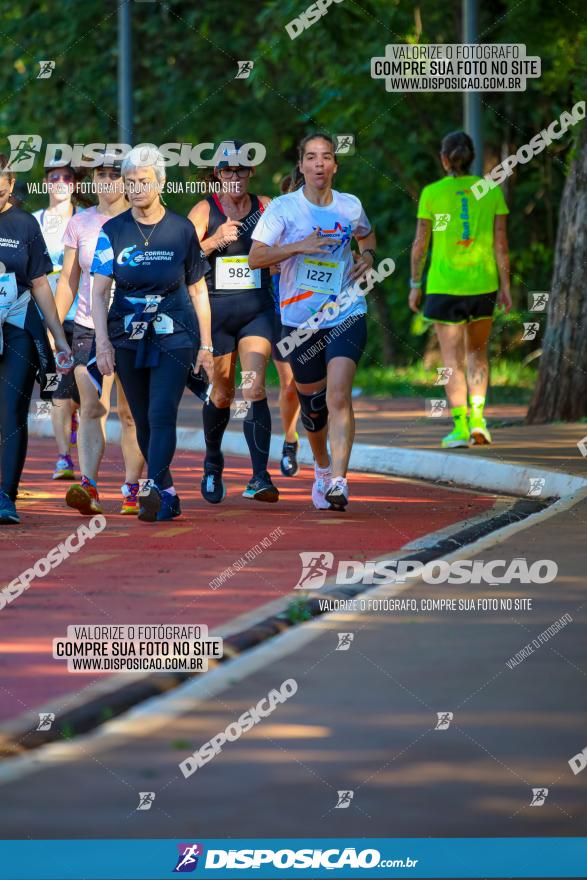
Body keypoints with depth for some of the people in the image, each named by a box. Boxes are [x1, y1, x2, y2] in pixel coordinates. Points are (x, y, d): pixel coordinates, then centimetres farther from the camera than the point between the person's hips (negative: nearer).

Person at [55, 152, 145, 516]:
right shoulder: (80, 224, 8)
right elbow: (68, 280, 11)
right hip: (89, 327, 1)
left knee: (131, 414, 2)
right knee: (92, 408, -11)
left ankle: (132, 490, 9)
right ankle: (88, 486, -21)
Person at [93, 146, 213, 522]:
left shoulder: (182, 229, 1)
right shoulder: (113, 231, 3)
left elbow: (198, 290, 8)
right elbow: (100, 292, -2)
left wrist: (206, 346, 6)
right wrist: (102, 341, -14)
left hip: (174, 335, -2)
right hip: (128, 336, 2)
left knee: (162, 414, -18)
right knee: (143, 421, 8)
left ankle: (154, 490, -29)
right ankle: (168, 494, 22)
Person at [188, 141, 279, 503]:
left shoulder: (266, 207, 5)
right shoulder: (205, 210, 1)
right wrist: (216, 240, -20)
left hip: (257, 309, 0)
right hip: (216, 310, 0)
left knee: (255, 389, -16)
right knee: (221, 395, 10)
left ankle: (260, 477, -21)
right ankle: (213, 462, 38)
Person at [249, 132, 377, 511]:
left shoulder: (351, 206, 4)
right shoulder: (283, 207, -4)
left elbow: (367, 234, 27)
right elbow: (255, 257, -10)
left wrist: (367, 256, 5)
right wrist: (300, 246, -22)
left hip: (346, 313, 0)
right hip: (300, 319, 0)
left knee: (338, 395, -19)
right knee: (312, 403, 11)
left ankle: (338, 480, -24)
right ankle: (322, 466, 39)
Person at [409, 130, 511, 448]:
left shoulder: (432, 193, -5)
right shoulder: (491, 191, 0)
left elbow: (420, 243, -2)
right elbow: (501, 243, -1)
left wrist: (415, 285, 8)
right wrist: (504, 287, 5)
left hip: (444, 285, -2)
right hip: (483, 284, 2)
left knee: (452, 360, 4)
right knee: (477, 352, 20)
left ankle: (460, 427, -3)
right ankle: (477, 417, 6)